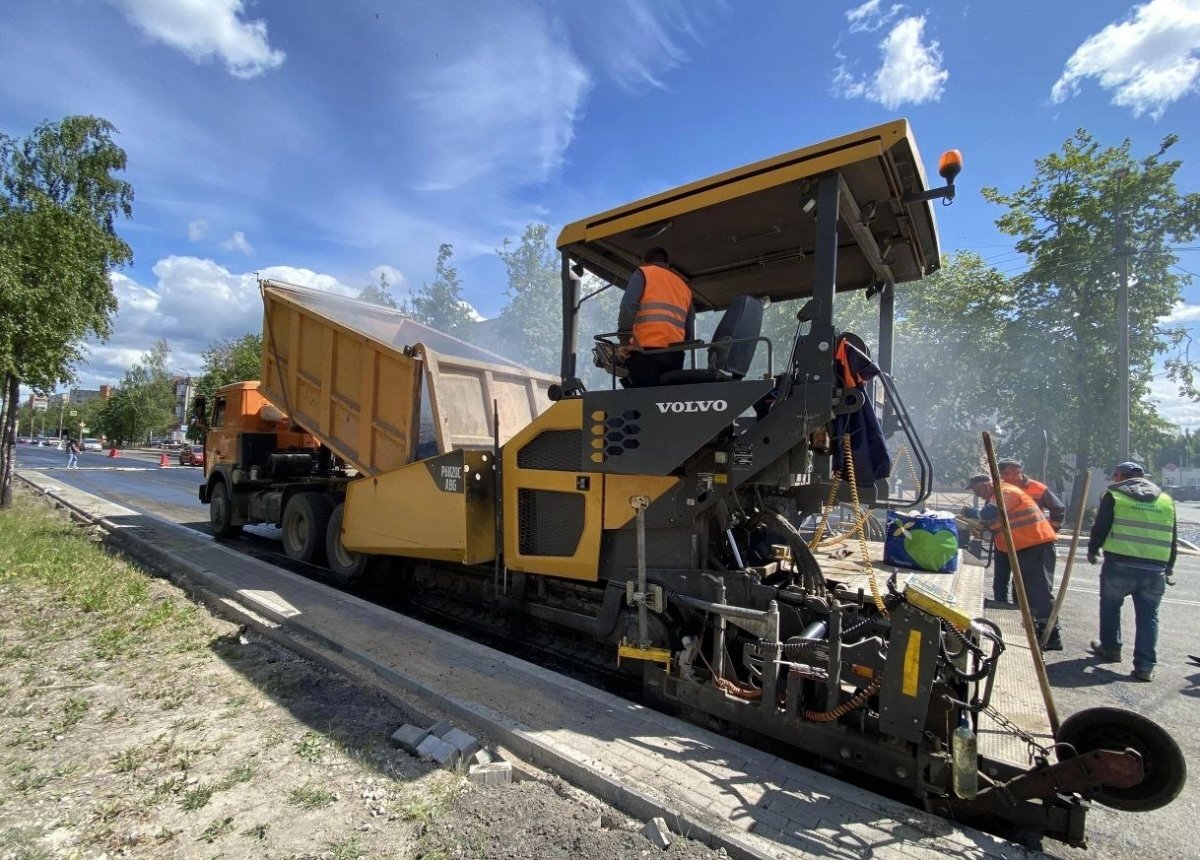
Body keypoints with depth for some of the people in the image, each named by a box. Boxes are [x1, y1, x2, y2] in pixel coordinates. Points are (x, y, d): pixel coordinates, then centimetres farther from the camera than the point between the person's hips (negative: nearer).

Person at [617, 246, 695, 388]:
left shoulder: (643, 273, 13)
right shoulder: (684, 286, 28)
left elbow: (628, 306, -6)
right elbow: (690, 331, 20)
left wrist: (625, 340, -4)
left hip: (646, 350, -5)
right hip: (675, 354, 5)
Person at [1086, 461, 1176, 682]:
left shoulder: (1113, 495, 0)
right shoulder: (1166, 500, 13)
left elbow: (1100, 528, -2)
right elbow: (1172, 538, 17)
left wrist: (1092, 551, 14)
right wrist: (1169, 567, 26)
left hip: (1119, 564, -3)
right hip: (1155, 569, 3)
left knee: (1110, 606, 17)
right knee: (1148, 615, 9)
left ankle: (1111, 648, 27)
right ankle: (1145, 666, 6)